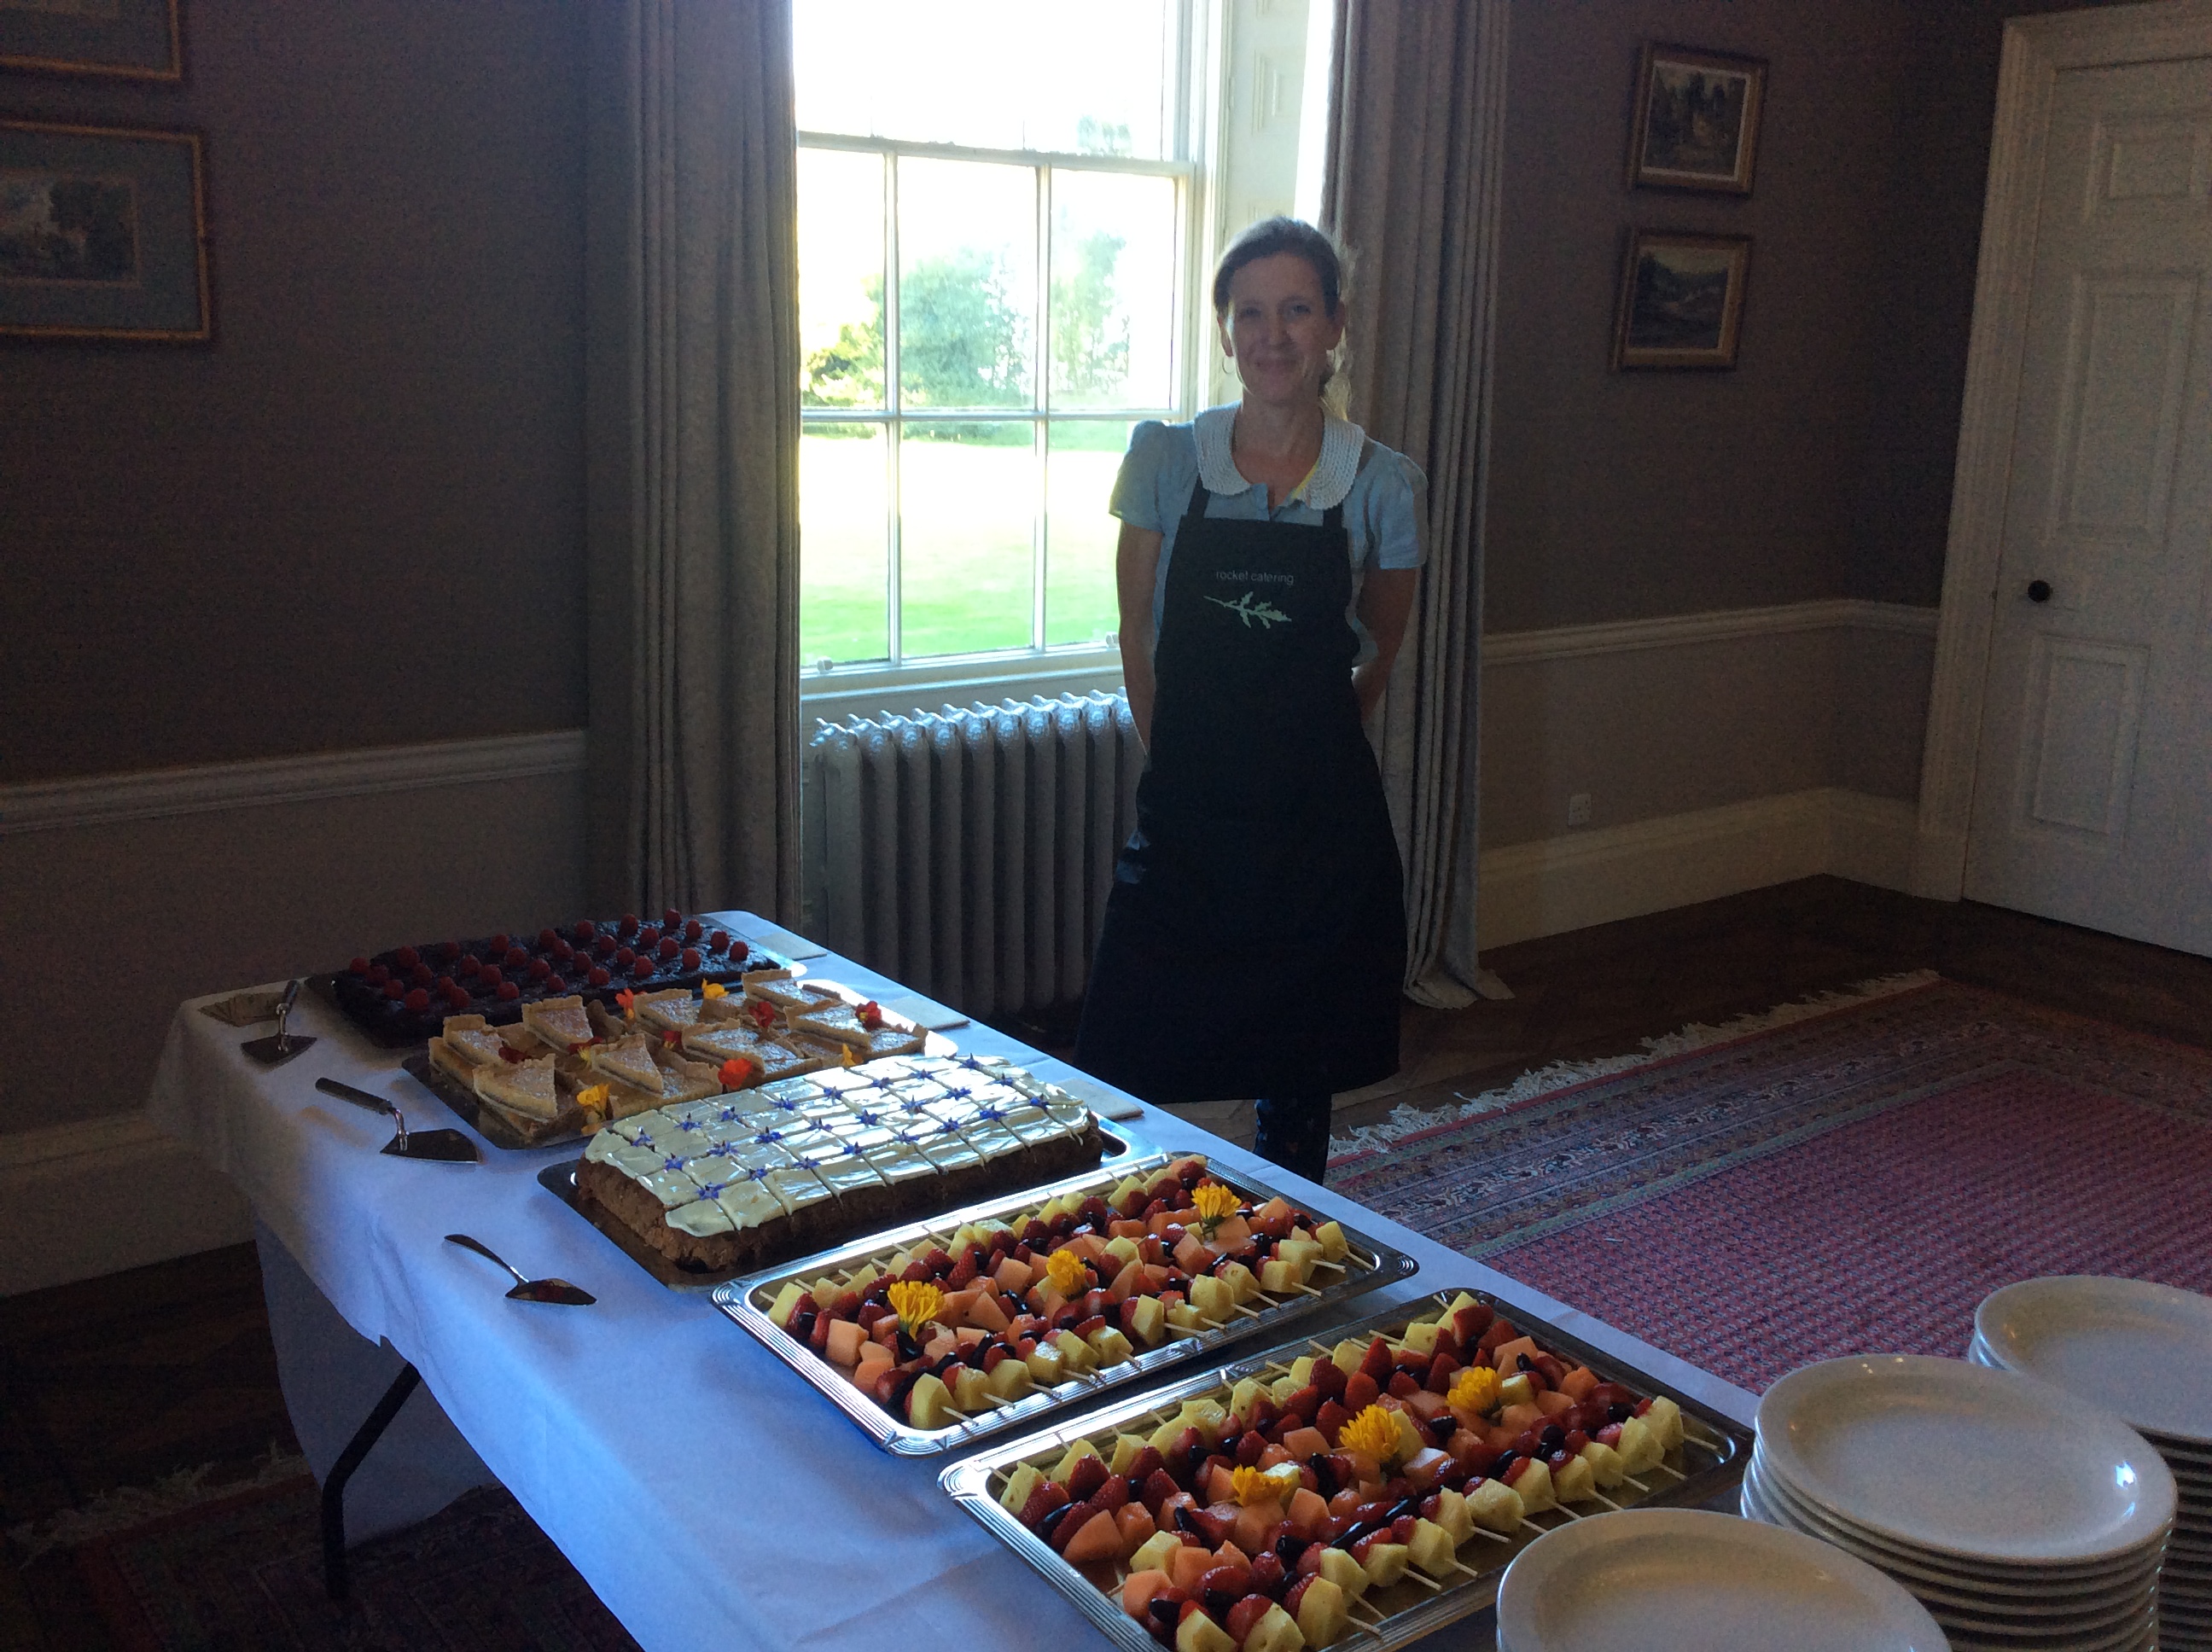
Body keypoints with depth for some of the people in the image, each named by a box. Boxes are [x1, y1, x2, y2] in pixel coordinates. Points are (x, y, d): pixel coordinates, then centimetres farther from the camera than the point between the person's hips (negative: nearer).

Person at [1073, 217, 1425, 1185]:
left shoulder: (1385, 486, -3)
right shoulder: (1165, 460, -2)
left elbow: (1377, 655, 11)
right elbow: (1137, 635, 5)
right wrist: (1181, 757, 7)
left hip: (1320, 820, 0)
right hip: (1186, 815, 0)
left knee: (1299, 1070, 12)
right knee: (1130, 1068, -1)